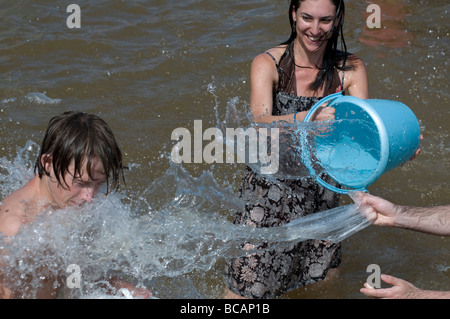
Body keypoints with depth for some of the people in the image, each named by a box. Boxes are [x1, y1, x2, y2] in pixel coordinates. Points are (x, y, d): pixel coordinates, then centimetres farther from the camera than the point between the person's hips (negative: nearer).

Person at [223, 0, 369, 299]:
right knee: (245, 288, -4)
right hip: (270, 188, -3)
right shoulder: (268, 64, -10)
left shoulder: (351, 69, -2)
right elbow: (261, 123, -27)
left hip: (321, 192, 3)